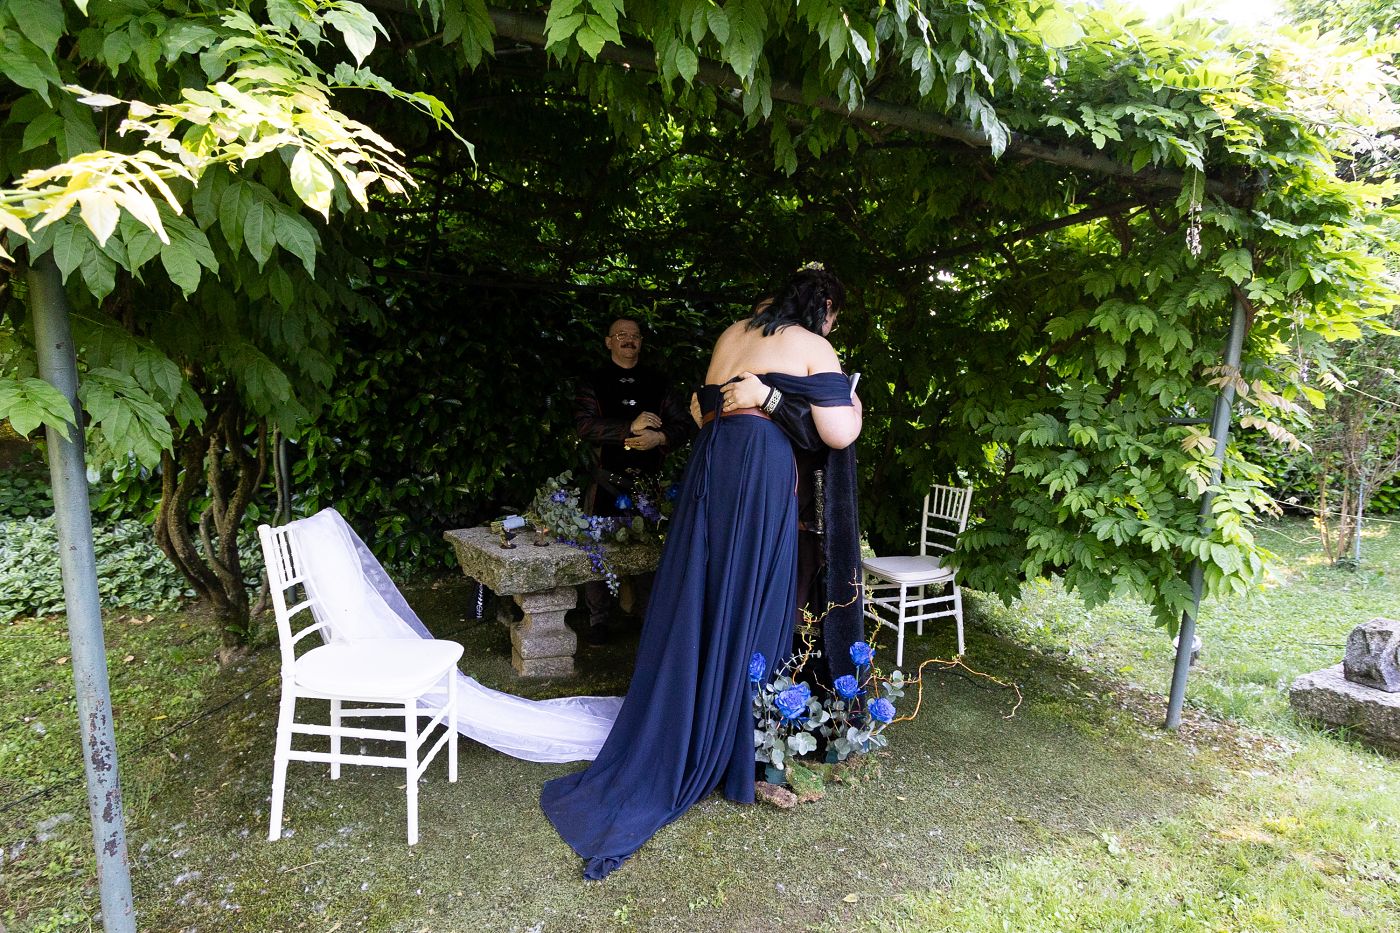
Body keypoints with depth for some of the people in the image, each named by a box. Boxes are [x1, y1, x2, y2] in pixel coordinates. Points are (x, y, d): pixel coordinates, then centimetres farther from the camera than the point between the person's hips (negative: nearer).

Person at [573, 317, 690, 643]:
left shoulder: (657, 382, 11)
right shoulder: (593, 382, 5)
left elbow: (682, 426, 8)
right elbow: (585, 426, -10)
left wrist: (659, 437, -13)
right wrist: (631, 426, -20)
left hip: (648, 481, 2)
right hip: (607, 482, -1)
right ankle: (599, 621, 17)